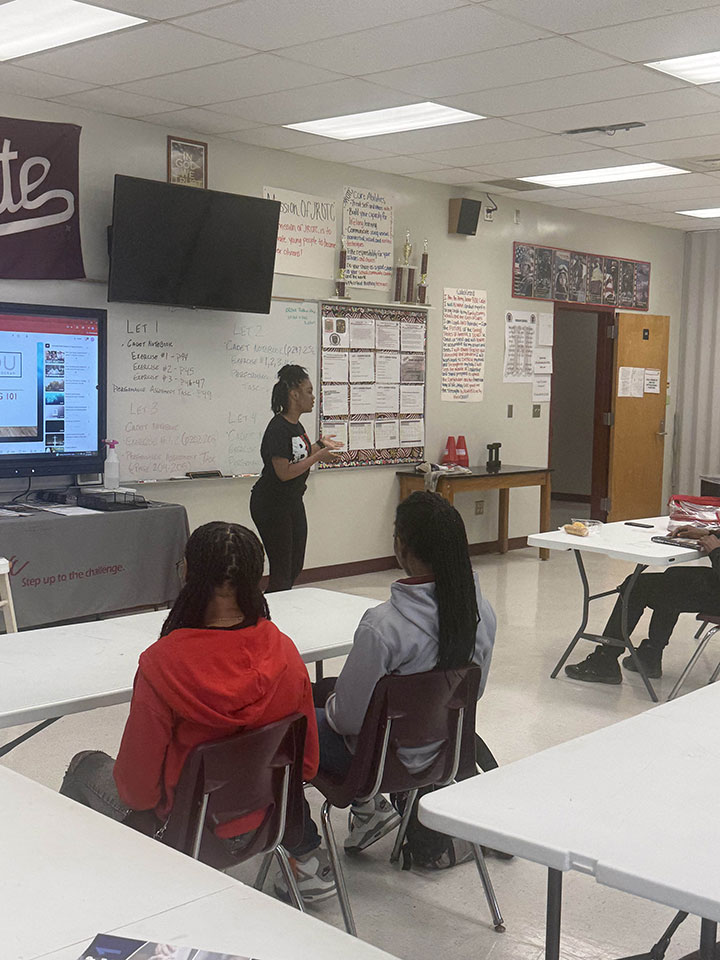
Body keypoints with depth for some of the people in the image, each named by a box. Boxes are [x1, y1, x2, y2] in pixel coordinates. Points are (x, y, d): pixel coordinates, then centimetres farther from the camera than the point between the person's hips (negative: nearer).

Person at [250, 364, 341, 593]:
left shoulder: (296, 426, 8)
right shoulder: (278, 428, -21)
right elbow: (284, 472, -25)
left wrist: (320, 444, 9)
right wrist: (317, 457, -21)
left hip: (293, 502, 10)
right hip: (271, 505, -10)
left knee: (295, 567, 15)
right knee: (282, 572, -6)